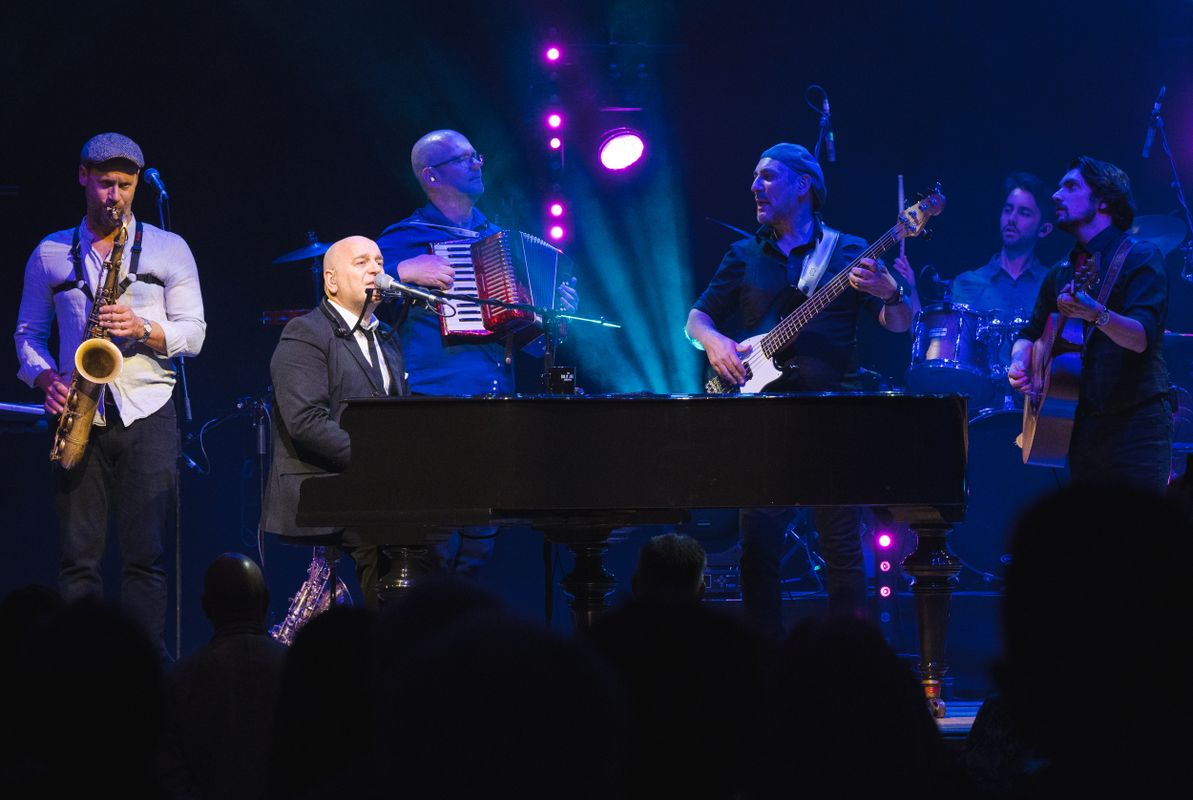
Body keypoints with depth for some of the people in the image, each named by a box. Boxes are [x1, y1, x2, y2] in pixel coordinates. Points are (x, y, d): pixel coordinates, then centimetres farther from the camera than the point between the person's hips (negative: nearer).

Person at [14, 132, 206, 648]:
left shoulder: (169, 250, 10)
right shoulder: (50, 254, 13)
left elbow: (193, 334, 5)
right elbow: (27, 333, 16)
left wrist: (143, 328, -14)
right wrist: (47, 379, -4)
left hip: (146, 417, -1)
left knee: (145, 557, -6)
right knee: (78, 557, -2)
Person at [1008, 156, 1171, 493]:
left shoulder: (1139, 257, -4)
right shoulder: (1060, 274, 16)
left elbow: (1142, 337, -19)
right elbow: (1031, 333, 26)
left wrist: (1096, 315, -39)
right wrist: (1019, 362, 2)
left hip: (1135, 424, -6)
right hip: (1078, 427, 6)